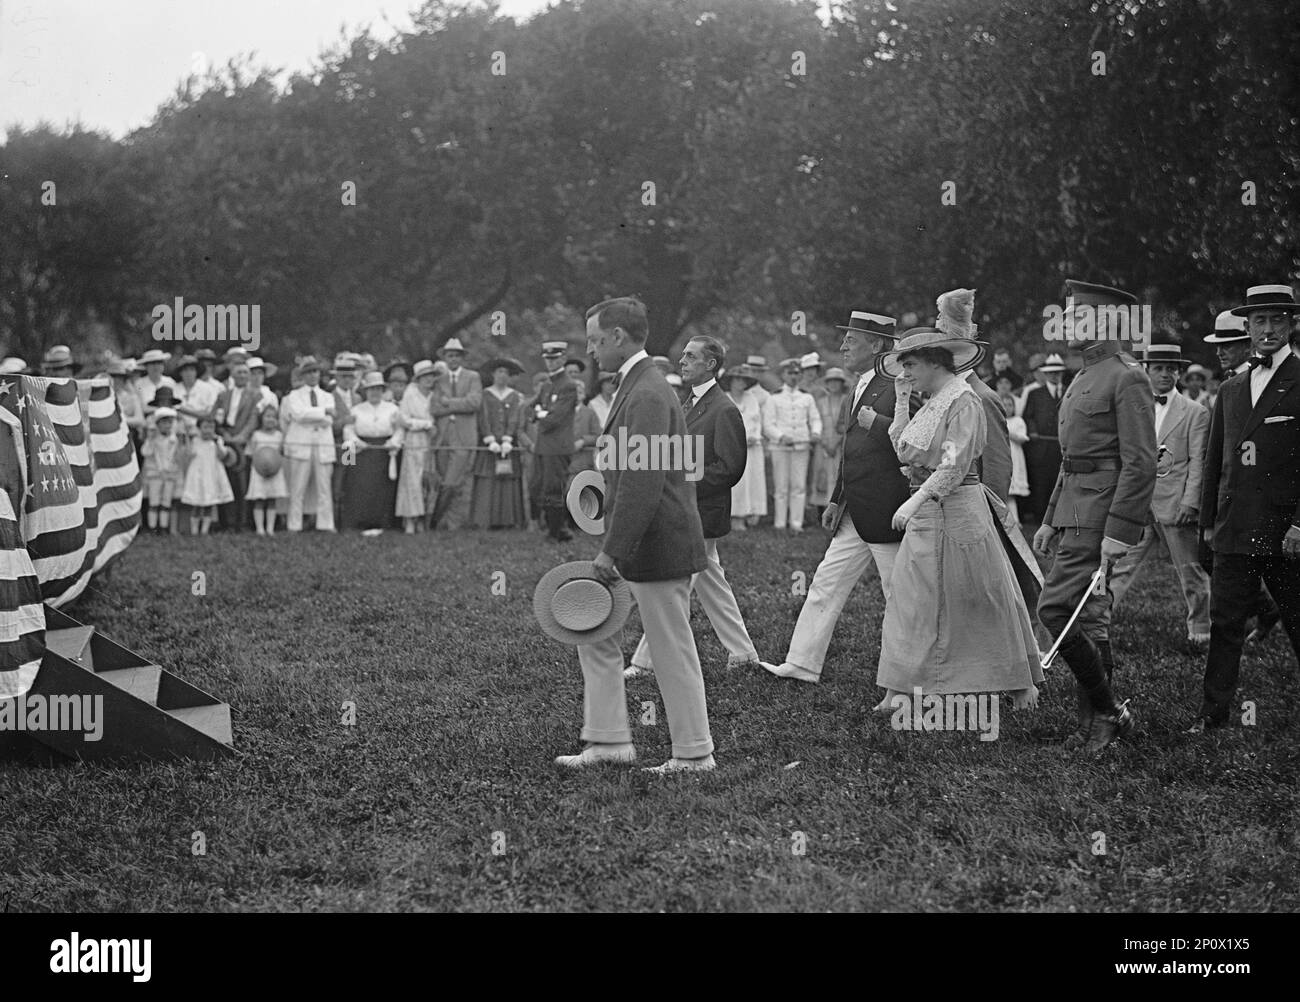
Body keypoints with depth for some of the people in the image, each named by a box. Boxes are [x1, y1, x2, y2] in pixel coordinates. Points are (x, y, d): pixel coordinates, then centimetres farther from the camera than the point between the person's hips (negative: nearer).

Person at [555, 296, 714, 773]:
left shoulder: (647, 395, -19)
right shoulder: (635, 386, 14)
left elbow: (643, 482, -25)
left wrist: (611, 550, -24)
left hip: (657, 546, -11)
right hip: (637, 546, 11)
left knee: (672, 653, -1)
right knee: (594, 632, 13)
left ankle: (694, 754, 9)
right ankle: (609, 740, 17)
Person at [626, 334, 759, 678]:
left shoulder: (723, 411, -14)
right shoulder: (691, 404, 15)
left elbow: (729, 468, -18)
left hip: (701, 515, -10)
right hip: (685, 513, 10)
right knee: (712, 586, 15)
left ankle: (646, 662, -2)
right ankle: (742, 653, 22)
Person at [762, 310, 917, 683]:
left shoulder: (898, 386, -14)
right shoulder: (862, 387, 16)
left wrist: (876, 423, -23)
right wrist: (837, 500, 20)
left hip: (887, 513, -10)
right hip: (855, 514, 10)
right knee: (825, 584, 9)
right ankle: (803, 664, 14)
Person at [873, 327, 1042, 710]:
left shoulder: (963, 400, -13)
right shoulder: (931, 405, 14)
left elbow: (955, 464, -21)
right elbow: (904, 451, 9)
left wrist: (915, 501, -25)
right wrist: (901, 401, 8)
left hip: (956, 509, -9)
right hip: (924, 512, 9)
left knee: (984, 602, 1)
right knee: (910, 599, 3)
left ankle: (1021, 684, 13)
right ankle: (899, 691, 3)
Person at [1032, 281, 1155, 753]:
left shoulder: (1127, 378, -13)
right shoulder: (1085, 377, 17)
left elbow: (1140, 464, -18)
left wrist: (1118, 532, -22)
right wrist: (1052, 520, 21)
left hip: (1101, 514, -10)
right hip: (1076, 513, 10)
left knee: (1055, 610, -14)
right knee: (1086, 618, 11)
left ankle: (1105, 711, -5)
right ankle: (1097, 722, 17)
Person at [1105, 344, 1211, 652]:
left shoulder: (1195, 413, 3)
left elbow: (1197, 462, -3)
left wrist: (1190, 502, -12)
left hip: (1175, 504, -2)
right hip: (1136, 503, 2)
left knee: (1191, 572, 6)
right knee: (1118, 566, -2)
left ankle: (1200, 632, 17)